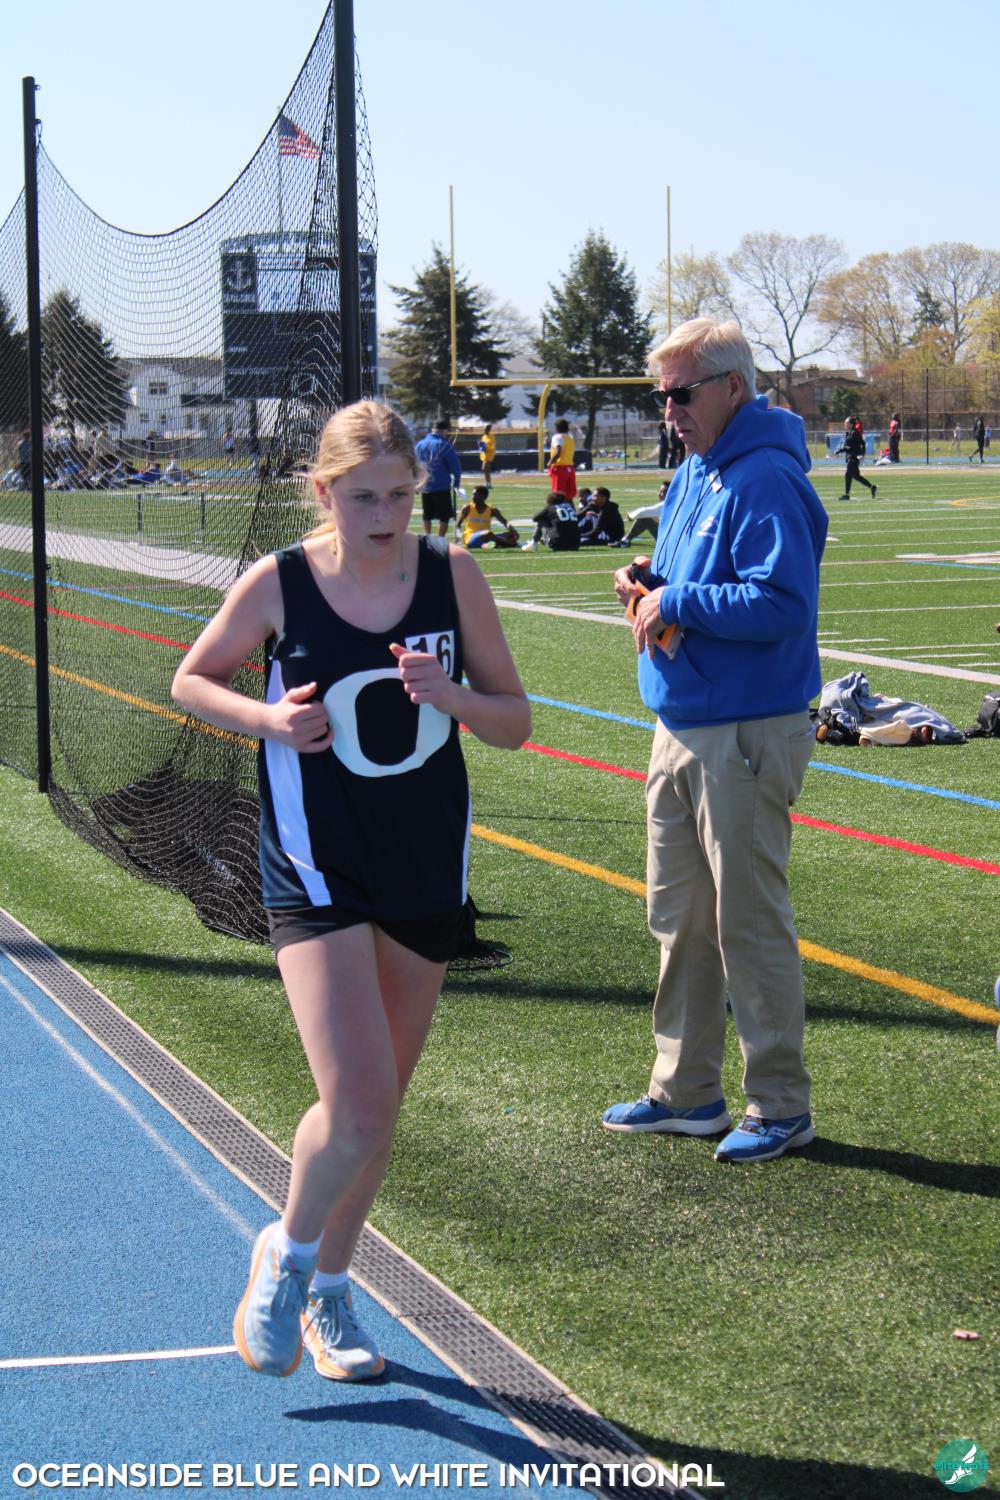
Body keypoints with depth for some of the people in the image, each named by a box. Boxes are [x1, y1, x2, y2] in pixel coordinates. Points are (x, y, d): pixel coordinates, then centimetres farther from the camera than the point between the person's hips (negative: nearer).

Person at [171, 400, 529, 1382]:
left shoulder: (452, 575, -4)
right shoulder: (277, 584, -10)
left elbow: (515, 722, 2)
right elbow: (191, 681, 5)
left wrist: (449, 695, -19)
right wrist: (267, 717, -14)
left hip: (427, 868, 4)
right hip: (315, 870, -3)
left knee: (377, 1106, 13)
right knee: (357, 1109, -15)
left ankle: (327, 1291, 35)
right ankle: (285, 1254, 15)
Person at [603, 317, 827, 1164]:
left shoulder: (765, 480, -18)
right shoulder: (694, 472, 14)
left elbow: (783, 604, -28)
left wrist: (677, 604, -20)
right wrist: (649, 586, 4)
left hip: (747, 736, -10)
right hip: (681, 727, 10)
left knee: (751, 923, -2)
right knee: (679, 919, 15)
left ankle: (781, 1106, 10)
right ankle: (687, 1091, 27)